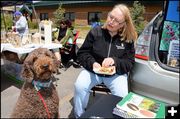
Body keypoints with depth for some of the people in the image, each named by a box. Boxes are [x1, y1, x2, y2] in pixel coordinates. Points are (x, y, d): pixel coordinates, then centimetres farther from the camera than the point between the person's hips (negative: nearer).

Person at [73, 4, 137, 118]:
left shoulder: (128, 39, -5)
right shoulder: (95, 32, -6)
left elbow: (130, 63, -4)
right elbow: (82, 53, -2)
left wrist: (115, 61, -25)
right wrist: (92, 63, -22)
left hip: (116, 74, 0)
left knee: (122, 95, -23)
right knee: (79, 86, -24)